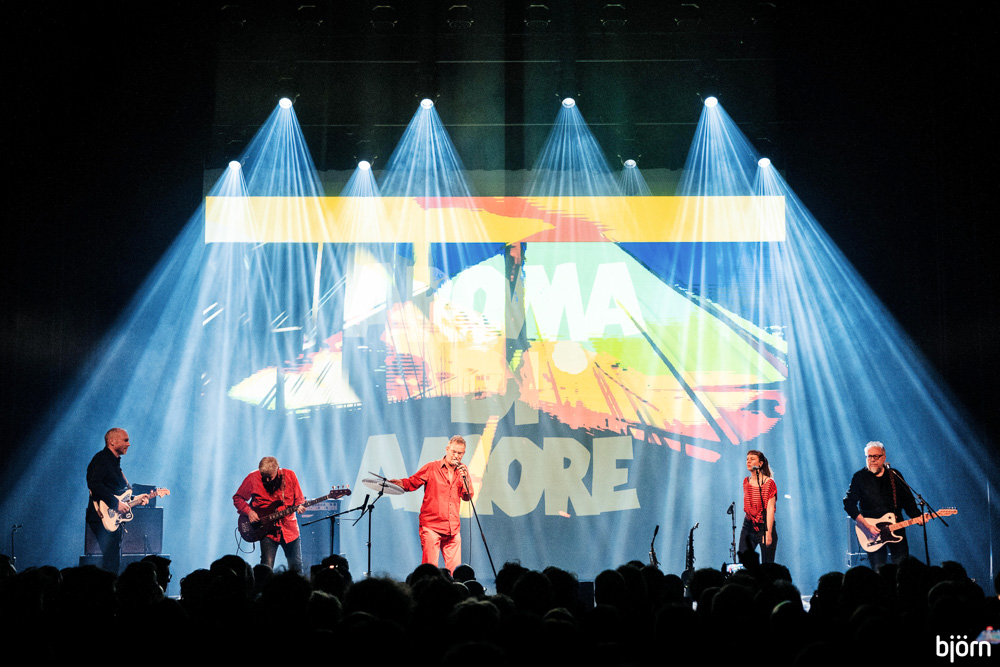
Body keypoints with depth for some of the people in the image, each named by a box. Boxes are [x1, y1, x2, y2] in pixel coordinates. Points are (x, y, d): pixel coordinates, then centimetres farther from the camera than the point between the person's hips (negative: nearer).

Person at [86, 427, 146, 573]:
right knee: (111, 563, -15)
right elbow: (94, 485, -24)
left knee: (113, 563, 11)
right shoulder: (101, 459, -9)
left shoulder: (115, 462, 21)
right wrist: (116, 503, -24)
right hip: (103, 519, -10)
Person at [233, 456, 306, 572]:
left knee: (296, 567, 7)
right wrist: (248, 511, -12)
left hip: (289, 528, 2)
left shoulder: (290, 476, -4)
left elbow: (299, 499, 7)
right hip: (267, 530, -2)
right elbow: (238, 498, 3)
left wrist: (300, 507, -15)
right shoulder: (253, 478, -8)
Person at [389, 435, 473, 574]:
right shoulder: (431, 468, 1)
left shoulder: (462, 471, 13)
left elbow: (467, 497, 8)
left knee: (455, 570, 2)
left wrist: (465, 478, -7)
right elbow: (411, 483, 3)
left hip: (453, 529, 4)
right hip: (431, 526, -4)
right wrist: (398, 483, -17)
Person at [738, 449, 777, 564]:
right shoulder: (746, 481, 10)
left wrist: (768, 533, -21)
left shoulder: (769, 482, -9)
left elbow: (770, 509, -15)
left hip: (764, 526, -5)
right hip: (748, 527, 5)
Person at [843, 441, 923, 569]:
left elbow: (907, 500, 14)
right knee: (878, 569, -7)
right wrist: (867, 526, -14)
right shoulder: (860, 477, 0)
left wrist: (917, 517, -5)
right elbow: (849, 503, -6)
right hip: (872, 529, -2)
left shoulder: (895, 475, 9)